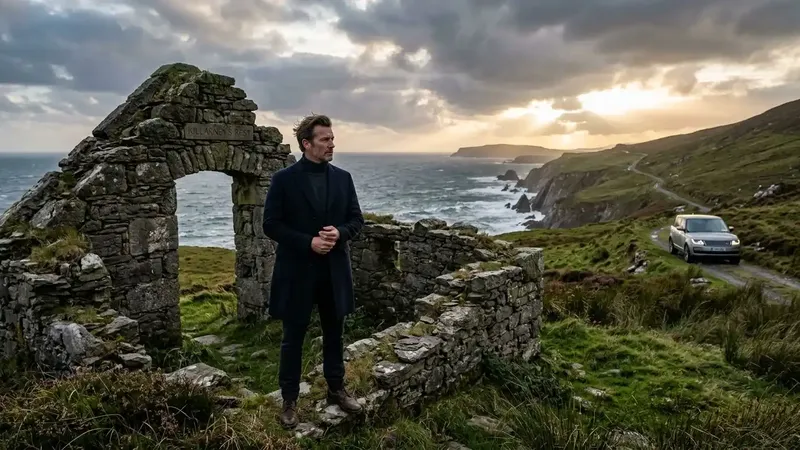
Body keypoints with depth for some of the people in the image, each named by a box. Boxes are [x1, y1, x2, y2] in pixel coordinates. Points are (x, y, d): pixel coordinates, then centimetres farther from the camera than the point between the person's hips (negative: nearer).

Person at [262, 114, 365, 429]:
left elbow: (357, 219, 7)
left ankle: (336, 389, 34)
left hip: (334, 270, 4)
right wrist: (308, 242, -19)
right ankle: (289, 400, 24)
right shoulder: (284, 179, -7)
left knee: (334, 334, 16)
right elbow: (271, 225, -9)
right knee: (293, 338, 9)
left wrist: (339, 232, -14)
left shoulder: (343, 178, 3)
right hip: (297, 271, -3)